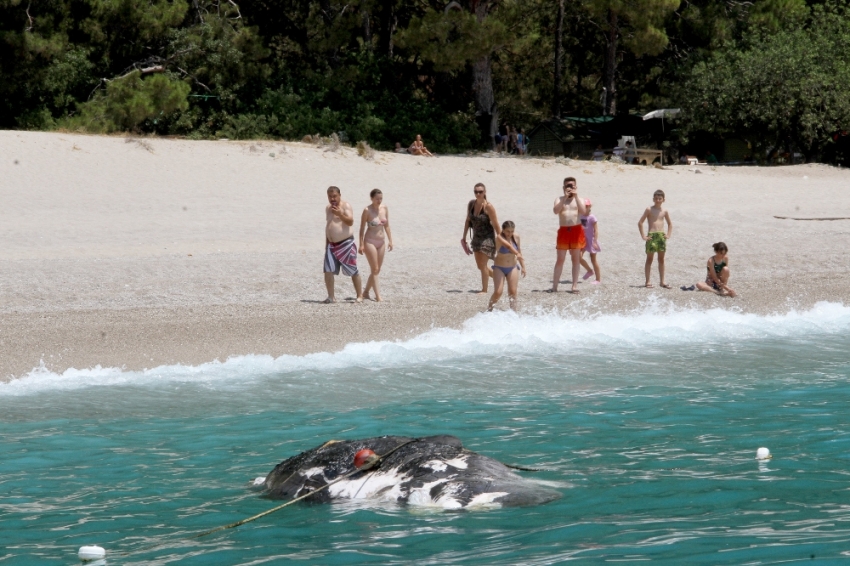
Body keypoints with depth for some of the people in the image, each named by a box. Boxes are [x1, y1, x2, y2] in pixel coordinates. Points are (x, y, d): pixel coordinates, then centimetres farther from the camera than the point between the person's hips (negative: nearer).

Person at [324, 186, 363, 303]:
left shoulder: (345, 206, -6)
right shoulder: (328, 208, 14)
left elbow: (350, 222, -18)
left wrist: (340, 214, -32)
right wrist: (326, 243, 21)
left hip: (346, 243, -6)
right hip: (332, 244, 6)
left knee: (353, 271, -1)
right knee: (328, 270, -6)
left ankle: (359, 296, 8)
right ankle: (331, 297, -1)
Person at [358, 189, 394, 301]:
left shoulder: (385, 209, 3)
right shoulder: (367, 210, -13)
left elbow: (387, 226, 11)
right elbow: (362, 228, -10)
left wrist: (390, 240, 6)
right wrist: (361, 244, -13)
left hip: (381, 242, 6)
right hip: (370, 242, -6)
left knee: (377, 270, 9)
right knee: (374, 269, -8)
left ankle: (366, 292, 23)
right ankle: (378, 296, -8)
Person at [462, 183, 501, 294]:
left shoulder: (488, 207, -18)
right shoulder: (471, 204, 0)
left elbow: (495, 225, -13)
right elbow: (467, 221, 10)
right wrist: (464, 238, 14)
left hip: (487, 238, -7)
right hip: (476, 238, 7)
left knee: (482, 264, -7)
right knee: (480, 265, 13)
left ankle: (484, 289, 5)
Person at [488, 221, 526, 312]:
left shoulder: (516, 237, -3)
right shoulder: (500, 238, -19)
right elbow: (508, 246, -38)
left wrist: (523, 266, 11)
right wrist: (517, 254, -55)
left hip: (512, 267, 4)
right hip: (499, 268, -4)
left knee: (512, 292, -3)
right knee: (498, 292, -10)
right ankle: (489, 310, 11)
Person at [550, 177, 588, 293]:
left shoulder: (579, 200, 9)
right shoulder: (559, 199, 7)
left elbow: (583, 211, -12)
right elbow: (555, 210, -14)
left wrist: (576, 197, -16)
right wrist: (565, 197, -19)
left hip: (576, 230, 1)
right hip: (563, 230, -1)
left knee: (576, 258, 4)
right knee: (560, 259, -2)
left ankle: (575, 285, 7)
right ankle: (554, 286, -2)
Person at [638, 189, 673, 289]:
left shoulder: (664, 211, 9)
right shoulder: (649, 210, -3)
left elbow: (670, 223, 23)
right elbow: (640, 222, -4)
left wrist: (669, 235, 10)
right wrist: (643, 236, -8)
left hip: (661, 236, 4)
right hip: (651, 236, -4)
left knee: (661, 259, 8)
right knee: (649, 259, 1)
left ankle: (662, 281, 12)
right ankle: (648, 281, 4)